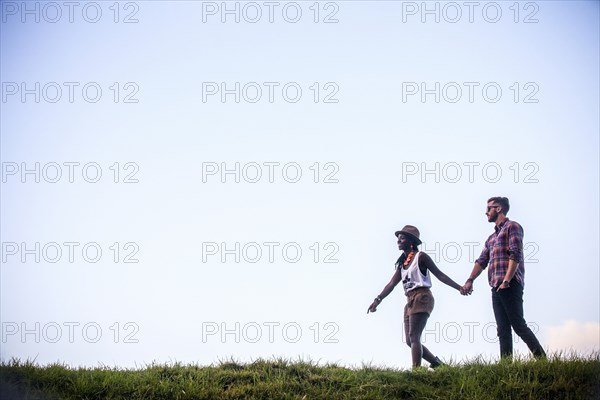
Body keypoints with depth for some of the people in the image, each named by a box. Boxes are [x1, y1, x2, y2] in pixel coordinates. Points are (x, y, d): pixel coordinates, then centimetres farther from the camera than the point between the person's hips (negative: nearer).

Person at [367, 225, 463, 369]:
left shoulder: (420, 257, -2)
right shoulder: (402, 263, 19)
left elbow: (440, 275, -3)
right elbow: (391, 284, 12)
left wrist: (459, 288, -9)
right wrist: (377, 300, 0)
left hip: (421, 298, -8)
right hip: (410, 302, 8)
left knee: (414, 337, -18)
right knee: (410, 341, 5)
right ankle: (436, 363, 16)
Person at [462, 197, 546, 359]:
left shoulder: (512, 227, 2)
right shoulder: (491, 238, 27)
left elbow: (516, 255, -10)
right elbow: (481, 261, 19)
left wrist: (506, 281, -19)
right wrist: (470, 281, 3)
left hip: (510, 285, -8)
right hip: (496, 289, 8)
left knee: (518, 325, -13)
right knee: (503, 330, 1)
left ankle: (542, 359, -11)